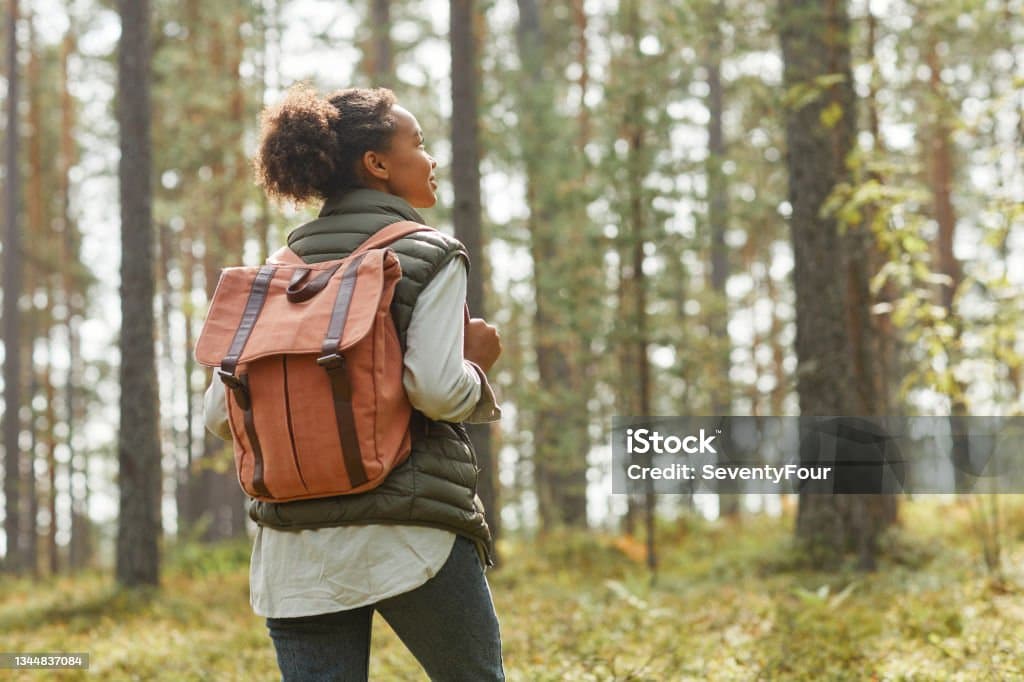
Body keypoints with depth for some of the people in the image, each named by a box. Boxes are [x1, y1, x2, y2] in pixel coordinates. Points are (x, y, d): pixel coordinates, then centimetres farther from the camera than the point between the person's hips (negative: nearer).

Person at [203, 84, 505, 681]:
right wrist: (478, 363, 2)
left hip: (295, 546, 5)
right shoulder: (430, 257, -5)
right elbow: (438, 390, -18)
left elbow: (222, 413, 7)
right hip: (412, 535, -4)